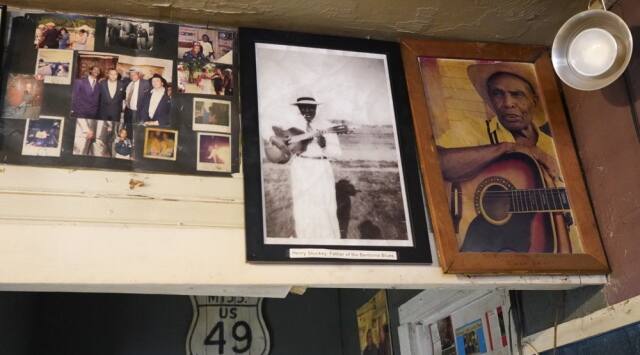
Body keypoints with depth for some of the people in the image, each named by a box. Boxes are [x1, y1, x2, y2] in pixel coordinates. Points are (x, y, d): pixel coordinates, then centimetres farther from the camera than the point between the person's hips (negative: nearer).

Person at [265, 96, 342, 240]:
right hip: (300, 169, 2)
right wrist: (275, 139, -11)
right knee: (303, 208, 7)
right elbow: (268, 130, 11)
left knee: (325, 208, -3)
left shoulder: (326, 125, -1)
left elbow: (337, 152, -4)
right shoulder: (292, 124, 6)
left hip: (321, 169, -2)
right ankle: (305, 239, 24)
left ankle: (329, 242, 12)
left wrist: (324, 145, -24)